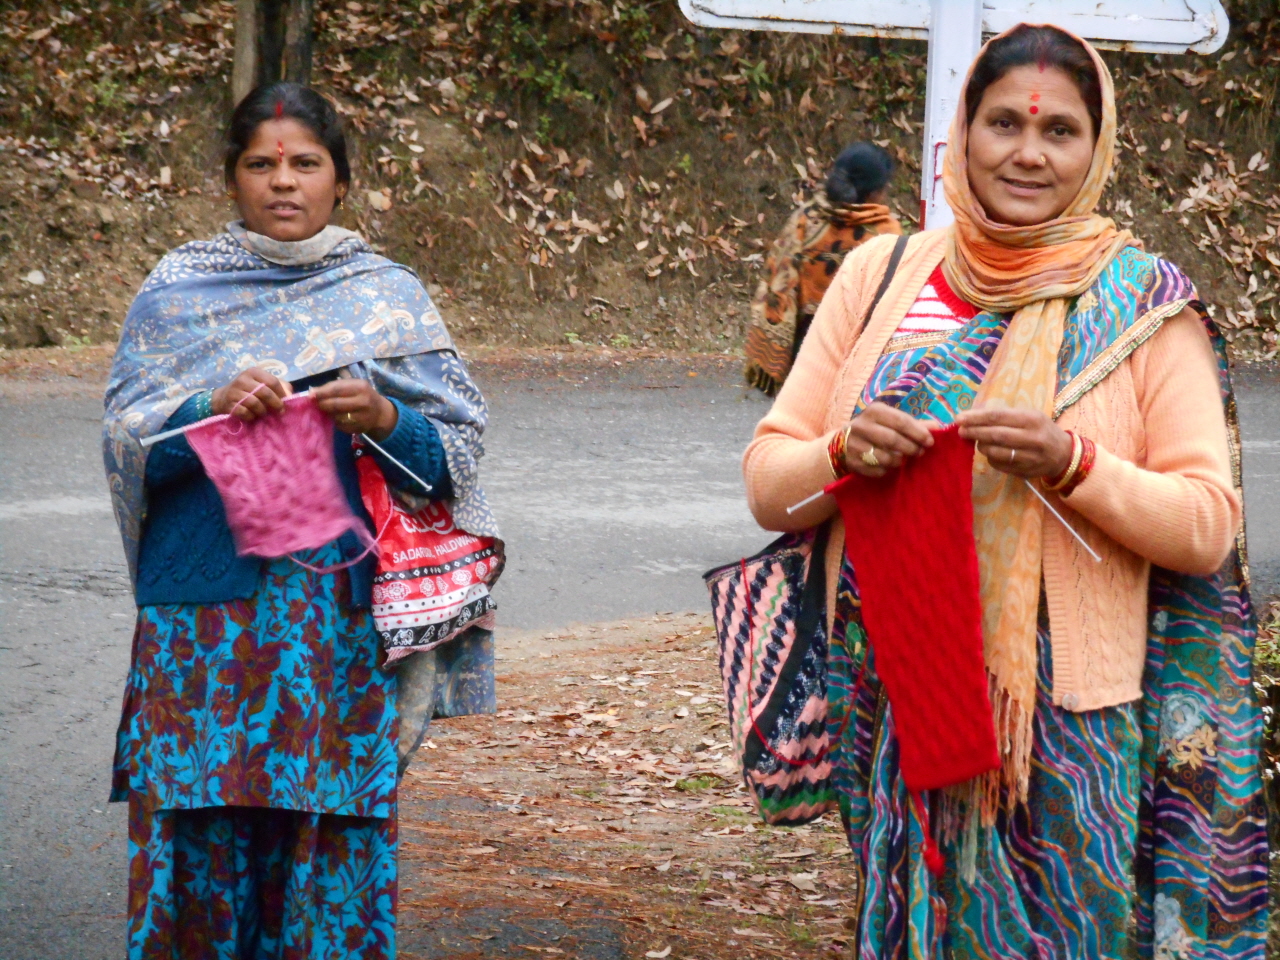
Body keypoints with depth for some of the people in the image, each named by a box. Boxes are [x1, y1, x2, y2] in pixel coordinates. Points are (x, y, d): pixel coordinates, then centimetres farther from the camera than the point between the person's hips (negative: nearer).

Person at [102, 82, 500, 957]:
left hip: (343, 612, 0)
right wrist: (212, 408, -17)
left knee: (330, 823, -2)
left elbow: (459, 450, 5)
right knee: (201, 833, -2)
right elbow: (125, 440, 1)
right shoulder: (176, 290, 9)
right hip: (204, 613, 0)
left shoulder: (389, 296, 9)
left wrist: (384, 421, -15)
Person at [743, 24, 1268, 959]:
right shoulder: (881, 274, 6)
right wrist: (843, 455, -16)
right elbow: (768, 479, 6)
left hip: (1065, 720, -2)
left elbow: (1209, 523, -6)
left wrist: (1071, 463, -21)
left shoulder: (1143, 301, -1)